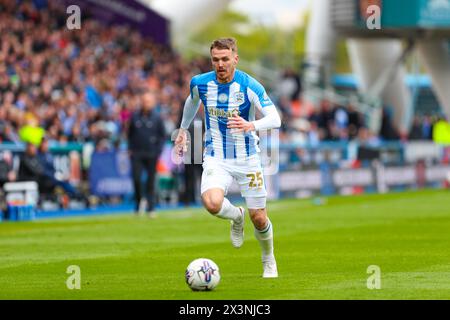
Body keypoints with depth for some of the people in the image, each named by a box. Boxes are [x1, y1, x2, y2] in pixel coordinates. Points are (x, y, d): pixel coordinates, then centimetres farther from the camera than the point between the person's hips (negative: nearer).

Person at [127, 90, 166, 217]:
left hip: (151, 154, -1)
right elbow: (129, 133, 16)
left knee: (151, 181, -1)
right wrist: (130, 148, 7)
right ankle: (137, 204, 9)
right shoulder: (135, 117, 6)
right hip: (136, 154, 1)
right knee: (136, 178, -8)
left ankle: (150, 208, 2)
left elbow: (163, 135, 4)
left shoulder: (157, 117, 0)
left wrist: (158, 151, -6)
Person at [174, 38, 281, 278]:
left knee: (258, 218, 2)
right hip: (216, 158, 1)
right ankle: (236, 217, 9)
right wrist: (183, 129, 27)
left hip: (247, 158, -1)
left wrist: (251, 126, -44)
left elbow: (275, 119, -25)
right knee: (212, 203, -28)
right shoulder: (200, 84, -6)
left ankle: (269, 261, 34)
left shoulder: (250, 86, -16)